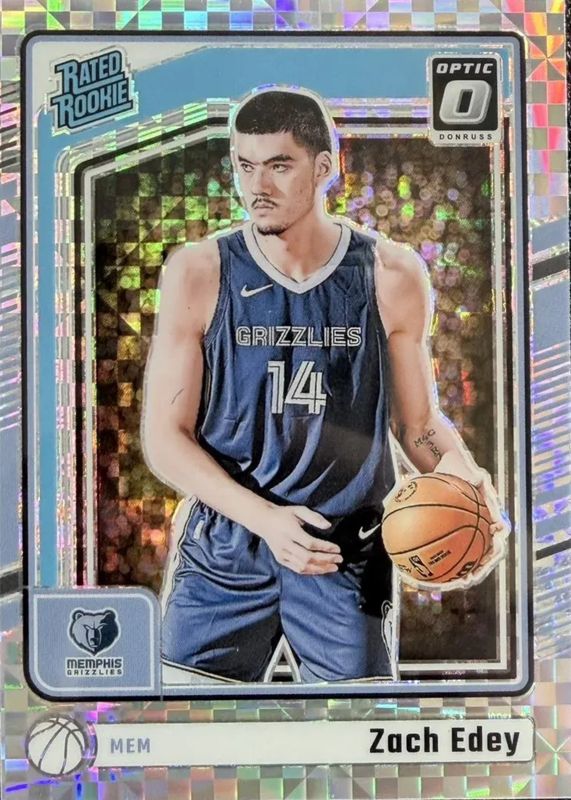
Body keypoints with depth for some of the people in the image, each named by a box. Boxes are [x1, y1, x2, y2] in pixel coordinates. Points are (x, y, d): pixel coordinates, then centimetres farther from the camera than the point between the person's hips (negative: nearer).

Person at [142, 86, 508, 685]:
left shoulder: (392, 276, -2)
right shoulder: (198, 274, -5)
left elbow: (418, 420, 8)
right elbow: (164, 436, -5)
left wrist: (457, 467, -14)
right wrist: (265, 518, -17)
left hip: (347, 556, 1)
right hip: (222, 550, 0)